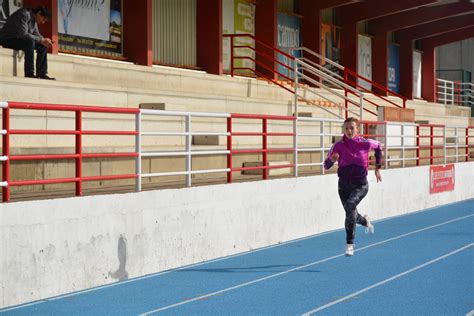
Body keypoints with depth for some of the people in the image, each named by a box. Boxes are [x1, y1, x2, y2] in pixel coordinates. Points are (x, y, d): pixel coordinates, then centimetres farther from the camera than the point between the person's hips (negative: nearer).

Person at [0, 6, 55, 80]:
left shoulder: (34, 20, 8)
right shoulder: (24, 15, -22)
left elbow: (37, 35, 9)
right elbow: (23, 34, -32)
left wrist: (44, 40, -13)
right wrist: (41, 40, -30)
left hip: (18, 40, 10)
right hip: (7, 40, -10)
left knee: (43, 46, -1)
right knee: (30, 41, -33)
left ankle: (42, 74, -6)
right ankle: (29, 73, -32)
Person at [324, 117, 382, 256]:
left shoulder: (365, 143, -10)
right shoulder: (339, 146, -10)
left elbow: (378, 146, 13)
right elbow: (326, 166, -9)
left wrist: (377, 168, 13)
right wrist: (331, 159, -32)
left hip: (360, 185, -3)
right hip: (344, 185, 3)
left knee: (350, 205, -29)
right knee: (351, 214, 12)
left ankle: (349, 244, -20)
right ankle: (365, 221, 51)